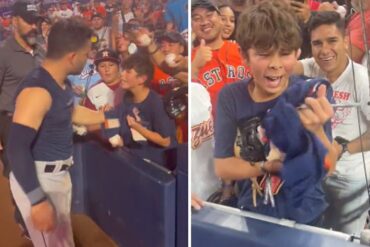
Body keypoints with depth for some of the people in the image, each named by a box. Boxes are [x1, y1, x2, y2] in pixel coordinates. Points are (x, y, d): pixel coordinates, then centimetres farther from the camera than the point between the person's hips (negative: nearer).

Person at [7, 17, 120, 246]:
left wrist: (110, 118, 28)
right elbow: (17, 148, -28)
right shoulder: (37, 90, -26)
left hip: (59, 174, 9)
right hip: (38, 180, -9)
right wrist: (37, 201, -28)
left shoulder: (62, 83, 4)